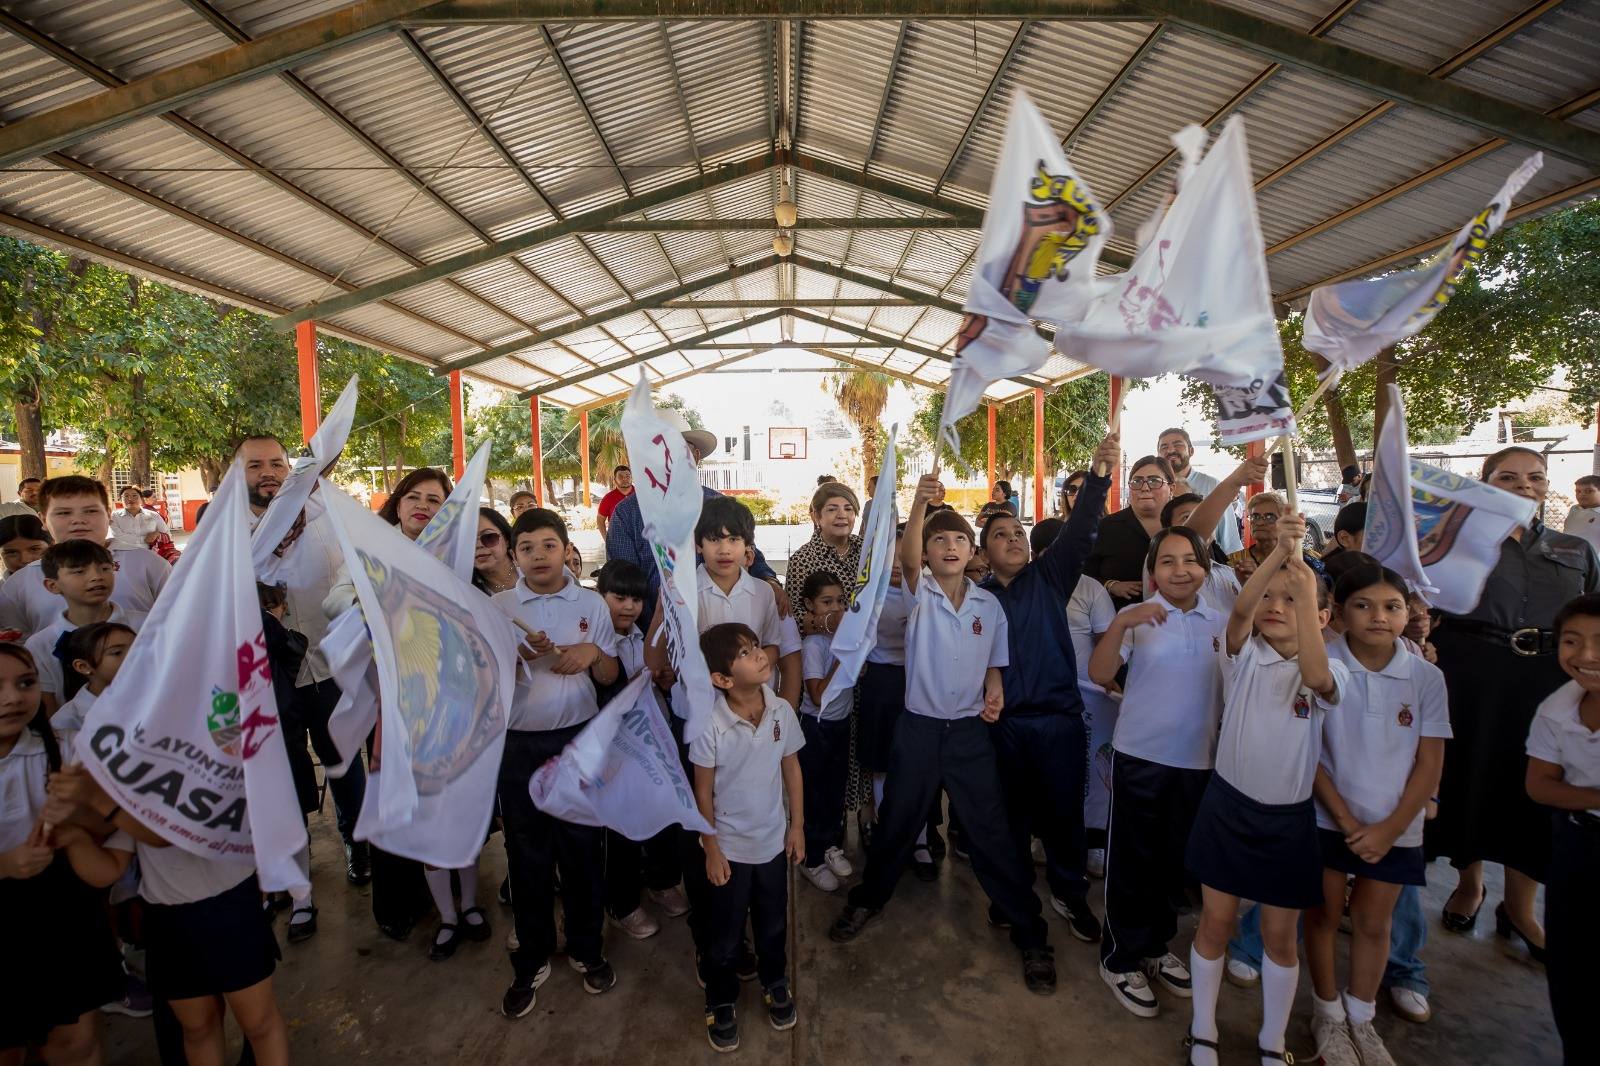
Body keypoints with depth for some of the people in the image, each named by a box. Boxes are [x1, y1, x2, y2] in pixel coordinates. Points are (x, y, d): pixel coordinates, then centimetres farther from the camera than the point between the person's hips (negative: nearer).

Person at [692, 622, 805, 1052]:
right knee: (725, 935, 16)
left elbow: (791, 769, -1)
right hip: (730, 847, -3)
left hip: (773, 841, 3)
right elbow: (703, 792, -14)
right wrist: (712, 850, -9)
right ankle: (721, 1004, 42)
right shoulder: (709, 724, -25)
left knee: (773, 925, 23)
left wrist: (797, 826, 4)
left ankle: (775, 985, 50)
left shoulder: (782, 711, -14)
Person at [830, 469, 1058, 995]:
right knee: (896, 823, 13)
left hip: (970, 731, 1)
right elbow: (907, 558, -28)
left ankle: (1029, 932, 23)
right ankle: (868, 900, 37)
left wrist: (994, 692, -12)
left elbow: (993, 665, 10)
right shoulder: (920, 593, -7)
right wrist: (919, 503, -44)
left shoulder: (989, 605, 2)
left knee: (991, 831, 6)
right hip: (919, 726, -1)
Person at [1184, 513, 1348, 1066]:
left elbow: (1315, 678, -31)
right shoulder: (1243, 655, -6)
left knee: (1279, 936, 13)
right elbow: (1239, 608, -27)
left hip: (1288, 817, 0)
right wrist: (1280, 551, -37)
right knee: (1215, 923, 10)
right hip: (1227, 806, 0)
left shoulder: (1329, 673, -6)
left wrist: (1307, 595, -35)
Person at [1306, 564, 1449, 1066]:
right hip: (1326, 818, -2)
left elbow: (1430, 763, -3)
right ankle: (1328, 1014, 31)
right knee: (1324, 915, 12)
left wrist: (1391, 827, -9)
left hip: (1394, 827, 2)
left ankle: (1361, 1019, 36)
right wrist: (1347, 820, -12)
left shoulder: (1427, 677, -6)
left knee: (1372, 923, 16)